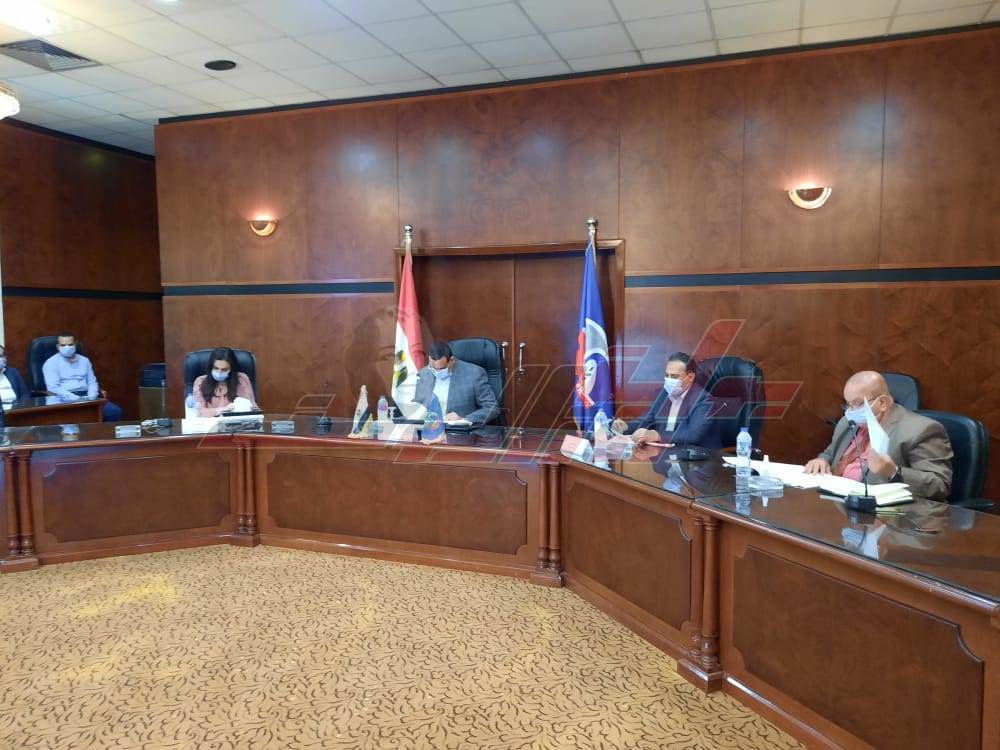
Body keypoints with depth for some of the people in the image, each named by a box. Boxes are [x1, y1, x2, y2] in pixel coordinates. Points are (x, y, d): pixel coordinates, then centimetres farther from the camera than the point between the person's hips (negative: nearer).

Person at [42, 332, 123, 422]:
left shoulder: (84, 360, 20)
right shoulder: (51, 363, 4)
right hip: (65, 399, -4)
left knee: (115, 411, -22)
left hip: (86, 397, 4)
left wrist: (91, 397, -5)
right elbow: (53, 387, -8)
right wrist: (77, 399, -18)